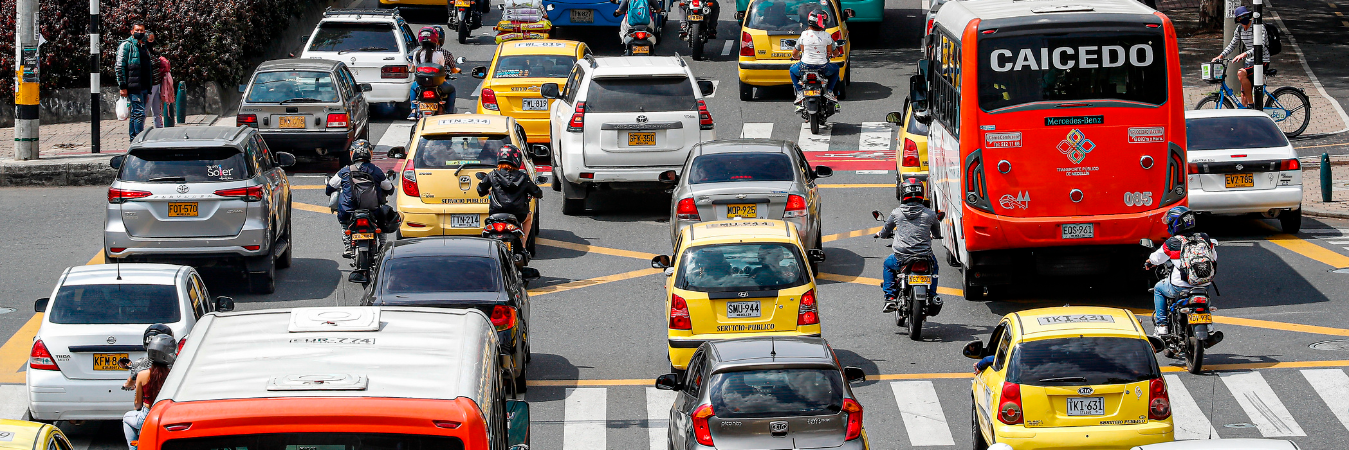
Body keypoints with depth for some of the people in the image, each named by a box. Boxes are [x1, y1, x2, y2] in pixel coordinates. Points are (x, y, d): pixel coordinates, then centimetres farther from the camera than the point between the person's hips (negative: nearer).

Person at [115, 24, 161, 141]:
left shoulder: (145, 48, 21)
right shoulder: (126, 45, -3)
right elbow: (119, 67, -8)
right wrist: (122, 86, -15)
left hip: (144, 87, 8)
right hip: (133, 87, -8)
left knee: (135, 114, 11)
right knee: (139, 113, -15)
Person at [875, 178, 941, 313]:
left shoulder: (896, 213, -2)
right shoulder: (930, 214, 0)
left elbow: (885, 232, 14)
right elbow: (938, 234, 18)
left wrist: (880, 234, 40)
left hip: (901, 258, -1)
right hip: (924, 256, 1)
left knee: (887, 265, 32)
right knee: (934, 266, 36)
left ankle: (890, 298, 21)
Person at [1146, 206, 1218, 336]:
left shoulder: (1172, 243, -11)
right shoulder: (1204, 239, -1)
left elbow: (1157, 258, 7)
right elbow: (1214, 258, 14)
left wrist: (1149, 262, 31)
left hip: (1180, 287, -4)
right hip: (1204, 285, 4)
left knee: (1158, 288, 26)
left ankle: (1161, 325, 20)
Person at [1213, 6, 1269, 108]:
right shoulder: (1240, 29, 5)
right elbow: (1232, 45, 17)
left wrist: (1244, 54, -42)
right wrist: (1220, 56, 2)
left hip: (1262, 61, -7)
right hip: (1249, 62, 7)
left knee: (1241, 73, -33)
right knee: (1244, 96, 1)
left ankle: (1251, 103, -23)